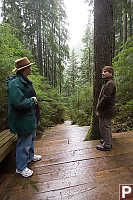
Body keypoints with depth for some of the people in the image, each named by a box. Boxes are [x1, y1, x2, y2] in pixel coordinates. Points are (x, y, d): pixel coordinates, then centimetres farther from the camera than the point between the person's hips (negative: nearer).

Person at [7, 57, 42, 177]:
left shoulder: (25, 81, 9)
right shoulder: (15, 84, -23)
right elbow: (19, 103, -32)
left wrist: (33, 100, 5)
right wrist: (32, 101, -18)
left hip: (30, 117, 11)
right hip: (23, 120, -10)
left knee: (31, 138, 26)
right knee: (24, 143, 5)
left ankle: (30, 156, 49)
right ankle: (21, 167, 28)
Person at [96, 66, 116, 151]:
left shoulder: (110, 83, -18)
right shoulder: (107, 83, 15)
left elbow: (105, 98, -24)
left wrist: (98, 109, -18)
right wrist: (99, 108, 15)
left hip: (106, 111, -10)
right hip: (107, 110, 10)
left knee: (105, 127, 1)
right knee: (107, 126, 21)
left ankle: (107, 145, 15)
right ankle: (108, 141, 38)